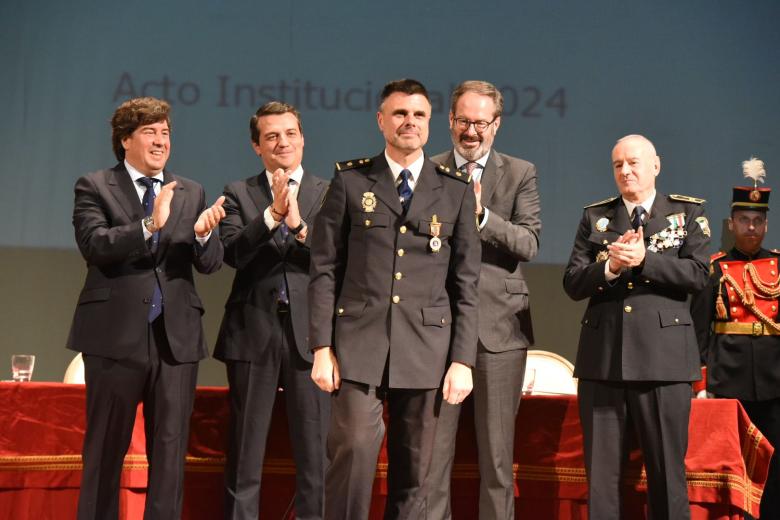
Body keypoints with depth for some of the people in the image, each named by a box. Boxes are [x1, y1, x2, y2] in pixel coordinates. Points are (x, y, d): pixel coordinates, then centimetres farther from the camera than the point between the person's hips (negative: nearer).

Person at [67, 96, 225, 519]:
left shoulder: (191, 193, 12)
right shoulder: (94, 187, 2)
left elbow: (210, 263, 4)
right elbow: (94, 246, -15)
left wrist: (204, 233, -18)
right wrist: (149, 225, -28)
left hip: (176, 335, 3)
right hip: (116, 334, -3)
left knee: (171, 448, 5)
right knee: (106, 449, 6)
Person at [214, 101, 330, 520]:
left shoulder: (329, 194, 9)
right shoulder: (239, 194, 9)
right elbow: (232, 253, -6)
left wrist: (300, 226, -18)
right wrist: (271, 214, -18)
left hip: (309, 332, 0)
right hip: (253, 331, 0)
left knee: (315, 449, 0)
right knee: (245, 449, 6)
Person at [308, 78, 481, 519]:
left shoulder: (456, 190, 8)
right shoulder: (350, 181, 6)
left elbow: (466, 282, 6)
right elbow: (325, 269, 4)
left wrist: (463, 359, 0)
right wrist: (322, 347, -4)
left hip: (426, 348, 1)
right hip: (358, 344, -1)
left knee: (414, 471, 5)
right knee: (353, 452, -12)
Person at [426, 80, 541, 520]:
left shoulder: (520, 174, 7)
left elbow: (530, 244, -7)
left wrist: (481, 215, -19)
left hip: (499, 324, 0)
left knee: (498, 447, 6)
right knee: (433, 444, 2)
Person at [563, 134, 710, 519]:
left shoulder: (687, 212, 10)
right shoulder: (594, 217, 15)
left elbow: (698, 274, -4)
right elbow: (572, 284, 6)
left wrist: (644, 259, -16)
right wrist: (611, 267, -12)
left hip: (663, 356, -2)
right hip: (602, 358, 2)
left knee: (667, 470, 1)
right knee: (601, 472, 4)